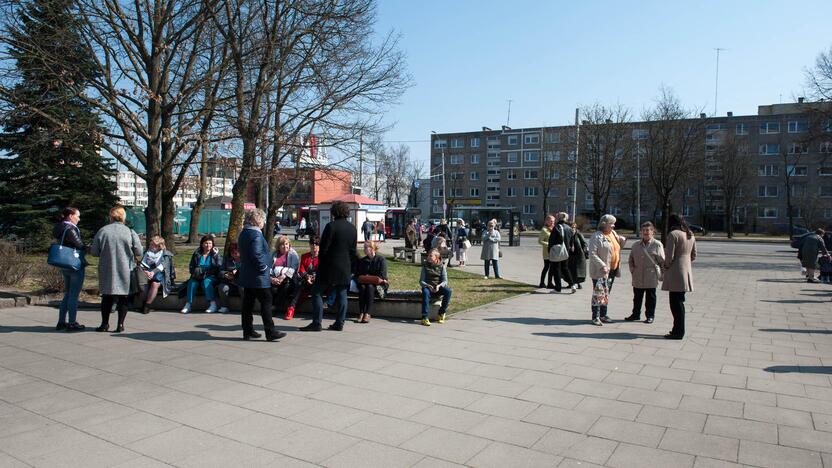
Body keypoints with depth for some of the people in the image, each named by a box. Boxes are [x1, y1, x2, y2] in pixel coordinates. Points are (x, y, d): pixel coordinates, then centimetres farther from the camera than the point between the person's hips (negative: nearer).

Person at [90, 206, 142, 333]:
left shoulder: (102, 231, -3)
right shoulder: (130, 232, -7)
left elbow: (94, 252, 1)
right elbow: (139, 252, -5)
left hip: (107, 270, 1)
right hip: (125, 270, -1)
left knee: (107, 296, 13)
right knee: (123, 297, 7)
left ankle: (105, 324, 18)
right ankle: (120, 324, 7)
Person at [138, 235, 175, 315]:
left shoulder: (166, 254, 5)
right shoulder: (148, 252, 17)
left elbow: (162, 265, -13)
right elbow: (142, 264, 4)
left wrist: (153, 272, -33)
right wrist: (145, 271, -20)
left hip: (161, 276, -3)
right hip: (150, 275, 3)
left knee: (155, 284, -34)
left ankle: (147, 305, -32)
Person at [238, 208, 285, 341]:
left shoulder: (243, 233, 13)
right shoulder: (256, 234, -17)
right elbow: (257, 255, -24)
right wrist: (264, 267, -11)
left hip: (246, 275, 10)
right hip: (258, 276, -10)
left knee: (248, 303, 12)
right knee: (266, 302, -4)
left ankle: (247, 331, 18)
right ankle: (270, 332, -3)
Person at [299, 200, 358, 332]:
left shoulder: (331, 226, -12)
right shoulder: (352, 228, 7)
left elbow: (323, 248, -12)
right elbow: (353, 250, 10)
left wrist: (320, 265, -1)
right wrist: (351, 267, 16)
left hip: (330, 266, -6)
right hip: (346, 268, 6)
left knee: (317, 292, 2)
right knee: (341, 295, 10)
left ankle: (316, 323, 0)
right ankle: (339, 323, 12)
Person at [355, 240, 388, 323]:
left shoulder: (381, 260, -3)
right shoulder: (361, 261, 12)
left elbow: (382, 277, -10)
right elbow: (357, 276, 8)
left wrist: (367, 278, -7)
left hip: (378, 285, -3)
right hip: (364, 283, 3)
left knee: (370, 287, -34)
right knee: (362, 287, -29)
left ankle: (368, 314, -40)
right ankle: (361, 313, -34)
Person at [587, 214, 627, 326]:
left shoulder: (613, 234, 13)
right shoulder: (596, 236, -13)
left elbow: (618, 248, 25)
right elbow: (592, 254, -19)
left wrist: (622, 240, 4)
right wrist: (602, 265, -26)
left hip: (612, 270, 8)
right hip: (600, 271, -8)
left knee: (606, 293, 15)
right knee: (598, 294, -6)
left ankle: (603, 315, 25)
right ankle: (595, 317, -1)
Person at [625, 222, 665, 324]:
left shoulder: (657, 244, -3)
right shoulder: (636, 245, 9)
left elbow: (662, 261, -2)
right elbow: (631, 259, 16)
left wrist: (661, 274, -5)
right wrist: (632, 270, 6)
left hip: (651, 277, -4)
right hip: (638, 277, 4)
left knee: (650, 297, 6)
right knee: (637, 297, 12)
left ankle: (650, 315, 17)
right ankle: (636, 314, 25)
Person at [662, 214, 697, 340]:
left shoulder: (673, 234, -14)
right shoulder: (691, 235, 12)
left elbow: (669, 256, -16)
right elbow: (693, 256, 17)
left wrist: (666, 266, 0)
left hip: (675, 272, -8)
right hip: (687, 271, 8)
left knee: (676, 302, -3)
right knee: (680, 302, 16)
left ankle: (678, 332, 1)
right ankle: (679, 329, 23)